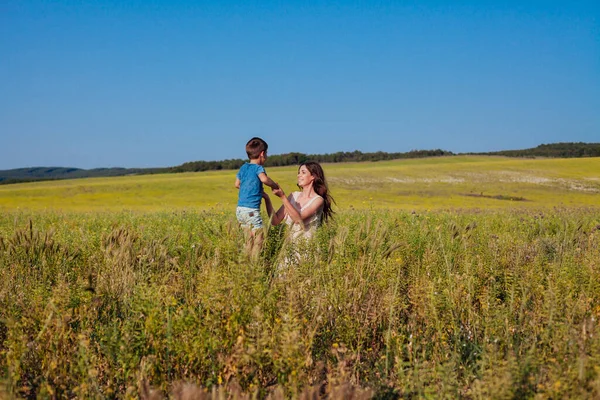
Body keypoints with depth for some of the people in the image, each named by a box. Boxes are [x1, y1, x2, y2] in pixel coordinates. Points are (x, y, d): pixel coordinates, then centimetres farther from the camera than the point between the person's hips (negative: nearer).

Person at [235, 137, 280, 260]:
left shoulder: (243, 167, 14)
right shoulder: (258, 168, -8)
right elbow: (264, 179, -29)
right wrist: (275, 185, -10)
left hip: (240, 209, 8)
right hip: (251, 210, -8)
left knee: (249, 240, 14)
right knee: (259, 239, -4)